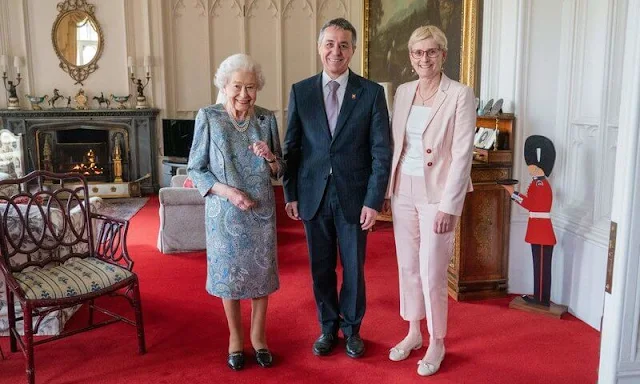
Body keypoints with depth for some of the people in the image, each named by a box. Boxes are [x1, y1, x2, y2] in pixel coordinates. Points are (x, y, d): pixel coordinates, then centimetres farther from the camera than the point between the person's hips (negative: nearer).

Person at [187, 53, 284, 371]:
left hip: (262, 210, 2)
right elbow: (195, 170, -5)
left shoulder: (267, 119, 0)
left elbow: (280, 171, 6)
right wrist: (226, 190, -19)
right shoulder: (208, 117, -7)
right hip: (225, 212, -2)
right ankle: (235, 337, 30)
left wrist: (270, 158, -16)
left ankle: (258, 335, 30)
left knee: (261, 272, 11)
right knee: (229, 273, 10)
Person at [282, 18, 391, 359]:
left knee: (353, 267, 11)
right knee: (321, 268, 12)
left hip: (354, 197, -1)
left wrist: (373, 201, -9)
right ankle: (328, 328, 32)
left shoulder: (371, 93, -3)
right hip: (313, 195, 2)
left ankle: (351, 329, 31)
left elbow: (381, 151, -5)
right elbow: (292, 147, 5)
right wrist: (291, 194, 2)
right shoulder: (300, 91, 2)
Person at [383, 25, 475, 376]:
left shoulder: (460, 95, -10)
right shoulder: (402, 92, 7)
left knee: (431, 273, 1)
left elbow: (462, 154, -14)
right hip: (403, 191, 6)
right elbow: (394, 144, 11)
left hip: (436, 194, -5)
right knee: (407, 267, 14)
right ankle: (413, 332, 32)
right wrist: (387, 190, 8)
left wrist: (448, 206, -17)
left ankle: (437, 343, 23)